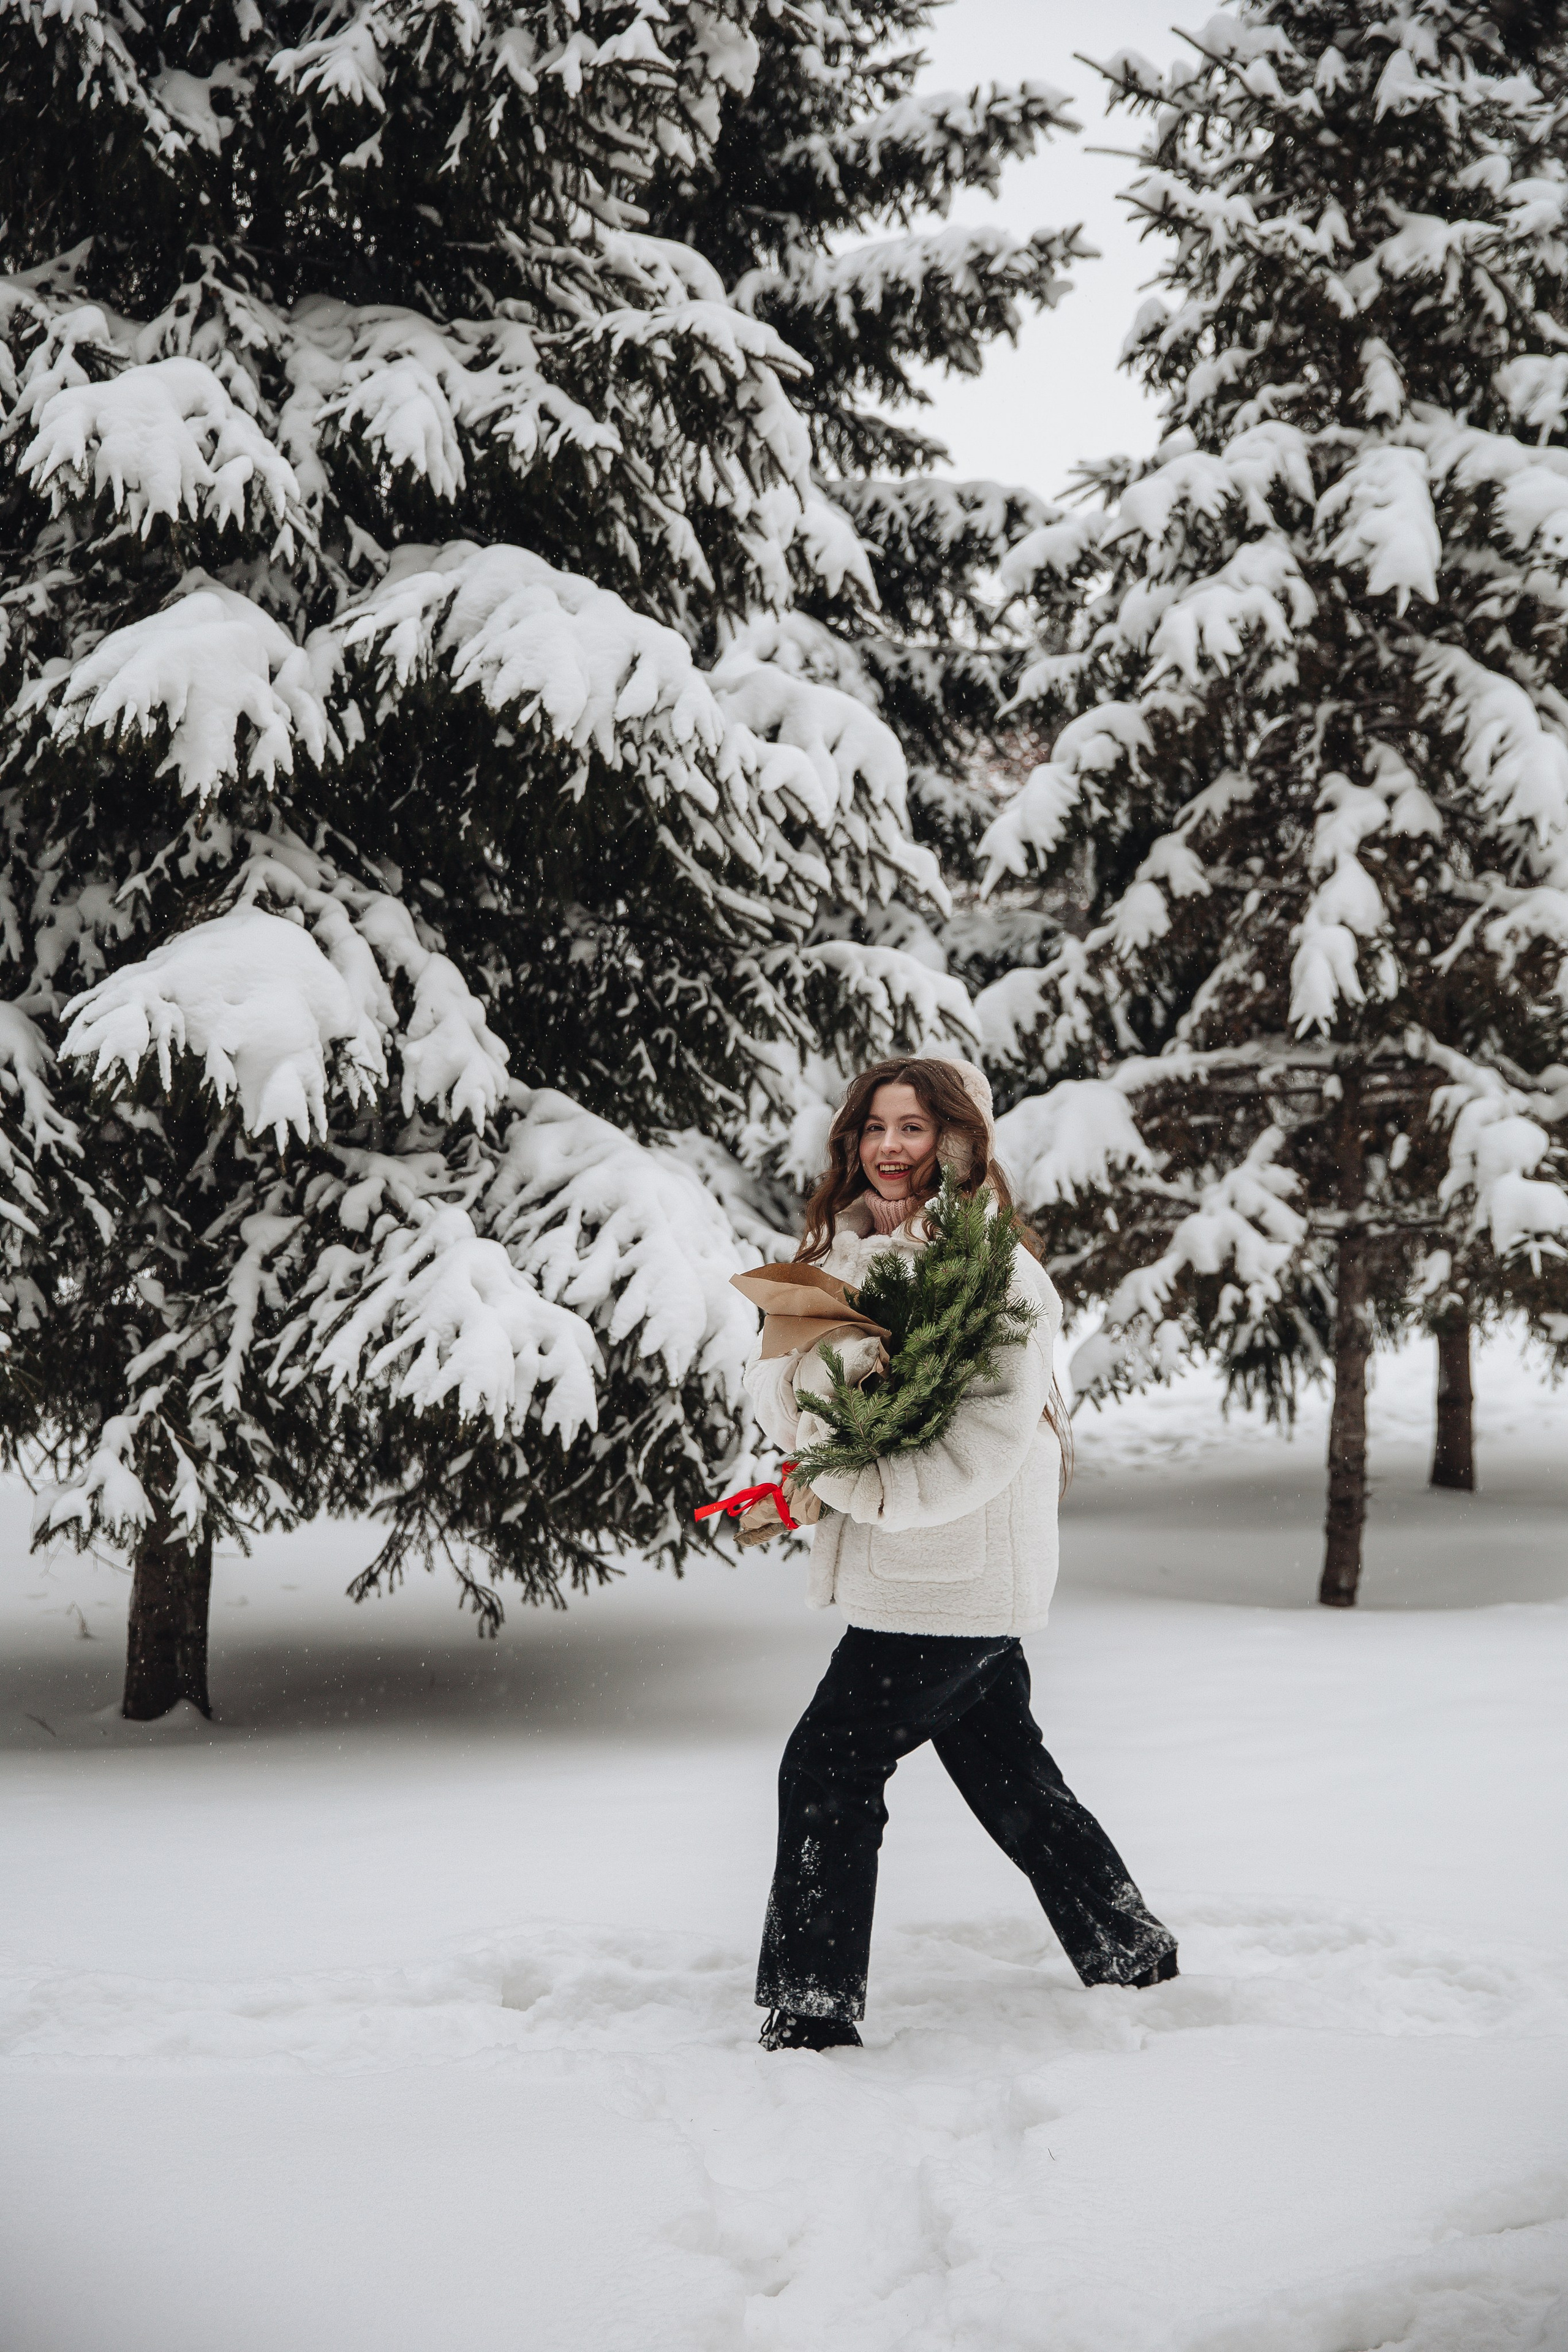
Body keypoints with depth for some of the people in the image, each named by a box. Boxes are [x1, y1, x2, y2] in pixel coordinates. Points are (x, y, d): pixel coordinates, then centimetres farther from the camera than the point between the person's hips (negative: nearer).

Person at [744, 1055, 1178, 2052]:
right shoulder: (851, 1250, 10)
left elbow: (994, 1436, -21)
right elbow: (778, 1383, 10)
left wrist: (859, 1488, -22)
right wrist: (799, 1390, -12)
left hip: (956, 1571, -8)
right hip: (965, 1586, 8)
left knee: (829, 1764, -6)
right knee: (1010, 1774, 19)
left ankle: (812, 2009, 1)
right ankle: (1135, 1954, 32)